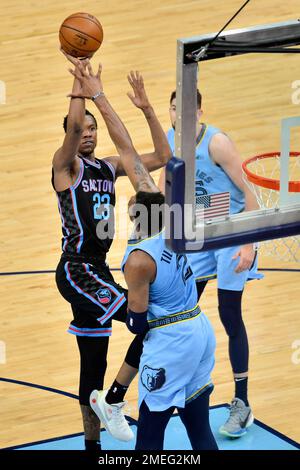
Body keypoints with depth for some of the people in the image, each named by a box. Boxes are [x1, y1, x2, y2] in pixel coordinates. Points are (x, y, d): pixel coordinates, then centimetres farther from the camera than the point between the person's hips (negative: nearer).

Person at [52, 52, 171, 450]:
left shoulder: (109, 167, 12)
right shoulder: (65, 164, -6)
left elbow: (162, 156, 9)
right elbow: (72, 124, -27)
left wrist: (146, 108, 1)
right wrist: (80, 78, -23)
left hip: (98, 271, 8)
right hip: (76, 271, -8)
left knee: (94, 366, 13)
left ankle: (92, 444, 22)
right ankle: (115, 401, -9)